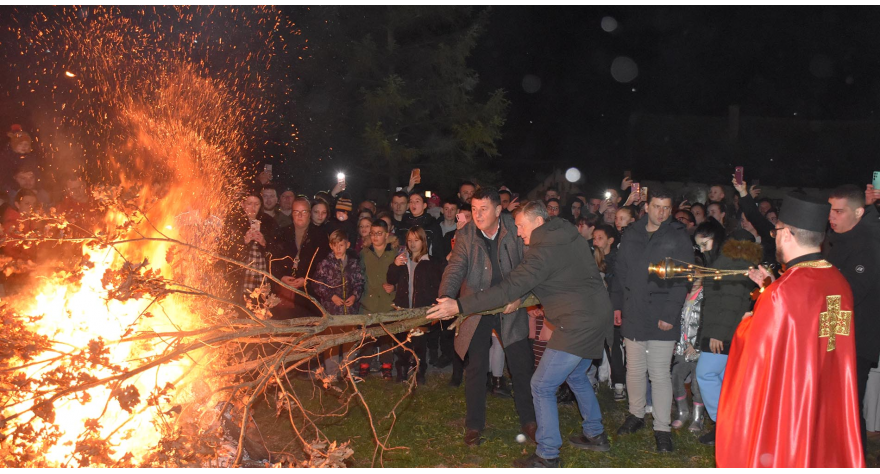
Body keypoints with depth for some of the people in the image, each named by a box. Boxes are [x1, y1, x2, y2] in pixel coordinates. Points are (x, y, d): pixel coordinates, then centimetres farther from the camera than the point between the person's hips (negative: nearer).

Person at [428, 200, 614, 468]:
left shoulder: (543, 252, -20)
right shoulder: (572, 237, 9)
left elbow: (508, 289, -26)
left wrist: (459, 306, -27)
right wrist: (521, 297, 12)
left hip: (577, 325, -10)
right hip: (600, 315, 10)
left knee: (542, 386, -1)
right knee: (576, 375, 28)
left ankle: (547, 456, 6)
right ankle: (595, 435, 40)